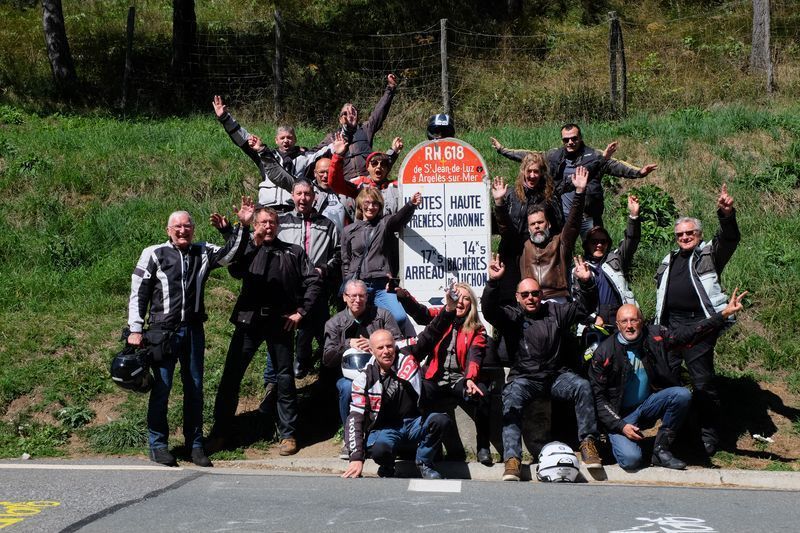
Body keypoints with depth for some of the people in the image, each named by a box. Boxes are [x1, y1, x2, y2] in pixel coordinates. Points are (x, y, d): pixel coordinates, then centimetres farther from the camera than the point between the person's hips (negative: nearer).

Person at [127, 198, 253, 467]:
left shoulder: (203, 252, 9)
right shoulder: (154, 254, -1)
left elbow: (231, 253, -2)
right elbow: (138, 293, 0)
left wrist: (243, 226, -15)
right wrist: (135, 330, -4)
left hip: (193, 330, 4)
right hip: (163, 331, -3)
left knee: (194, 387, 9)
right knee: (161, 387, 0)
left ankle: (195, 444, 19)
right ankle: (158, 444, 13)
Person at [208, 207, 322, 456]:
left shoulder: (293, 252, 14)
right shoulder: (249, 249, 14)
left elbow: (313, 281, 9)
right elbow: (235, 271, -5)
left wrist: (301, 311, 0)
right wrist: (254, 244, -10)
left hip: (281, 322, 0)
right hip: (249, 320, 0)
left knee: (285, 377, 4)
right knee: (231, 374, -1)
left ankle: (288, 434, 13)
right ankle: (220, 431, 9)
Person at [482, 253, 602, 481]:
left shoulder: (554, 312, 14)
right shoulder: (511, 317, 5)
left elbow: (584, 307, 12)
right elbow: (489, 310, -13)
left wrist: (587, 283, -7)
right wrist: (492, 283, -29)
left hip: (555, 375, 2)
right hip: (524, 378, -2)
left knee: (582, 386, -25)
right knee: (511, 402, -31)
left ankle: (588, 442, -20)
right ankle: (512, 459, -37)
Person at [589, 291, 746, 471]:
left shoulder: (655, 336, -4)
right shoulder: (604, 353, -14)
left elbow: (690, 333, -2)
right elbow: (598, 396, -11)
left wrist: (724, 314, -10)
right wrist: (620, 426, -19)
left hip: (647, 405, 4)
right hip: (619, 416, -4)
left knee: (682, 395, -22)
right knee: (631, 459, -27)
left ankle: (661, 450, -9)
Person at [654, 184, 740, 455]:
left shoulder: (709, 254, 6)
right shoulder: (669, 260, 24)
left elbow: (730, 239, -13)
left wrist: (727, 215, -33)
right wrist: (657, 323, 18)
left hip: (698, 324, -6)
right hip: (669, 325, 6)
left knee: (702, 379, -7)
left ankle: (709, 432, 2)